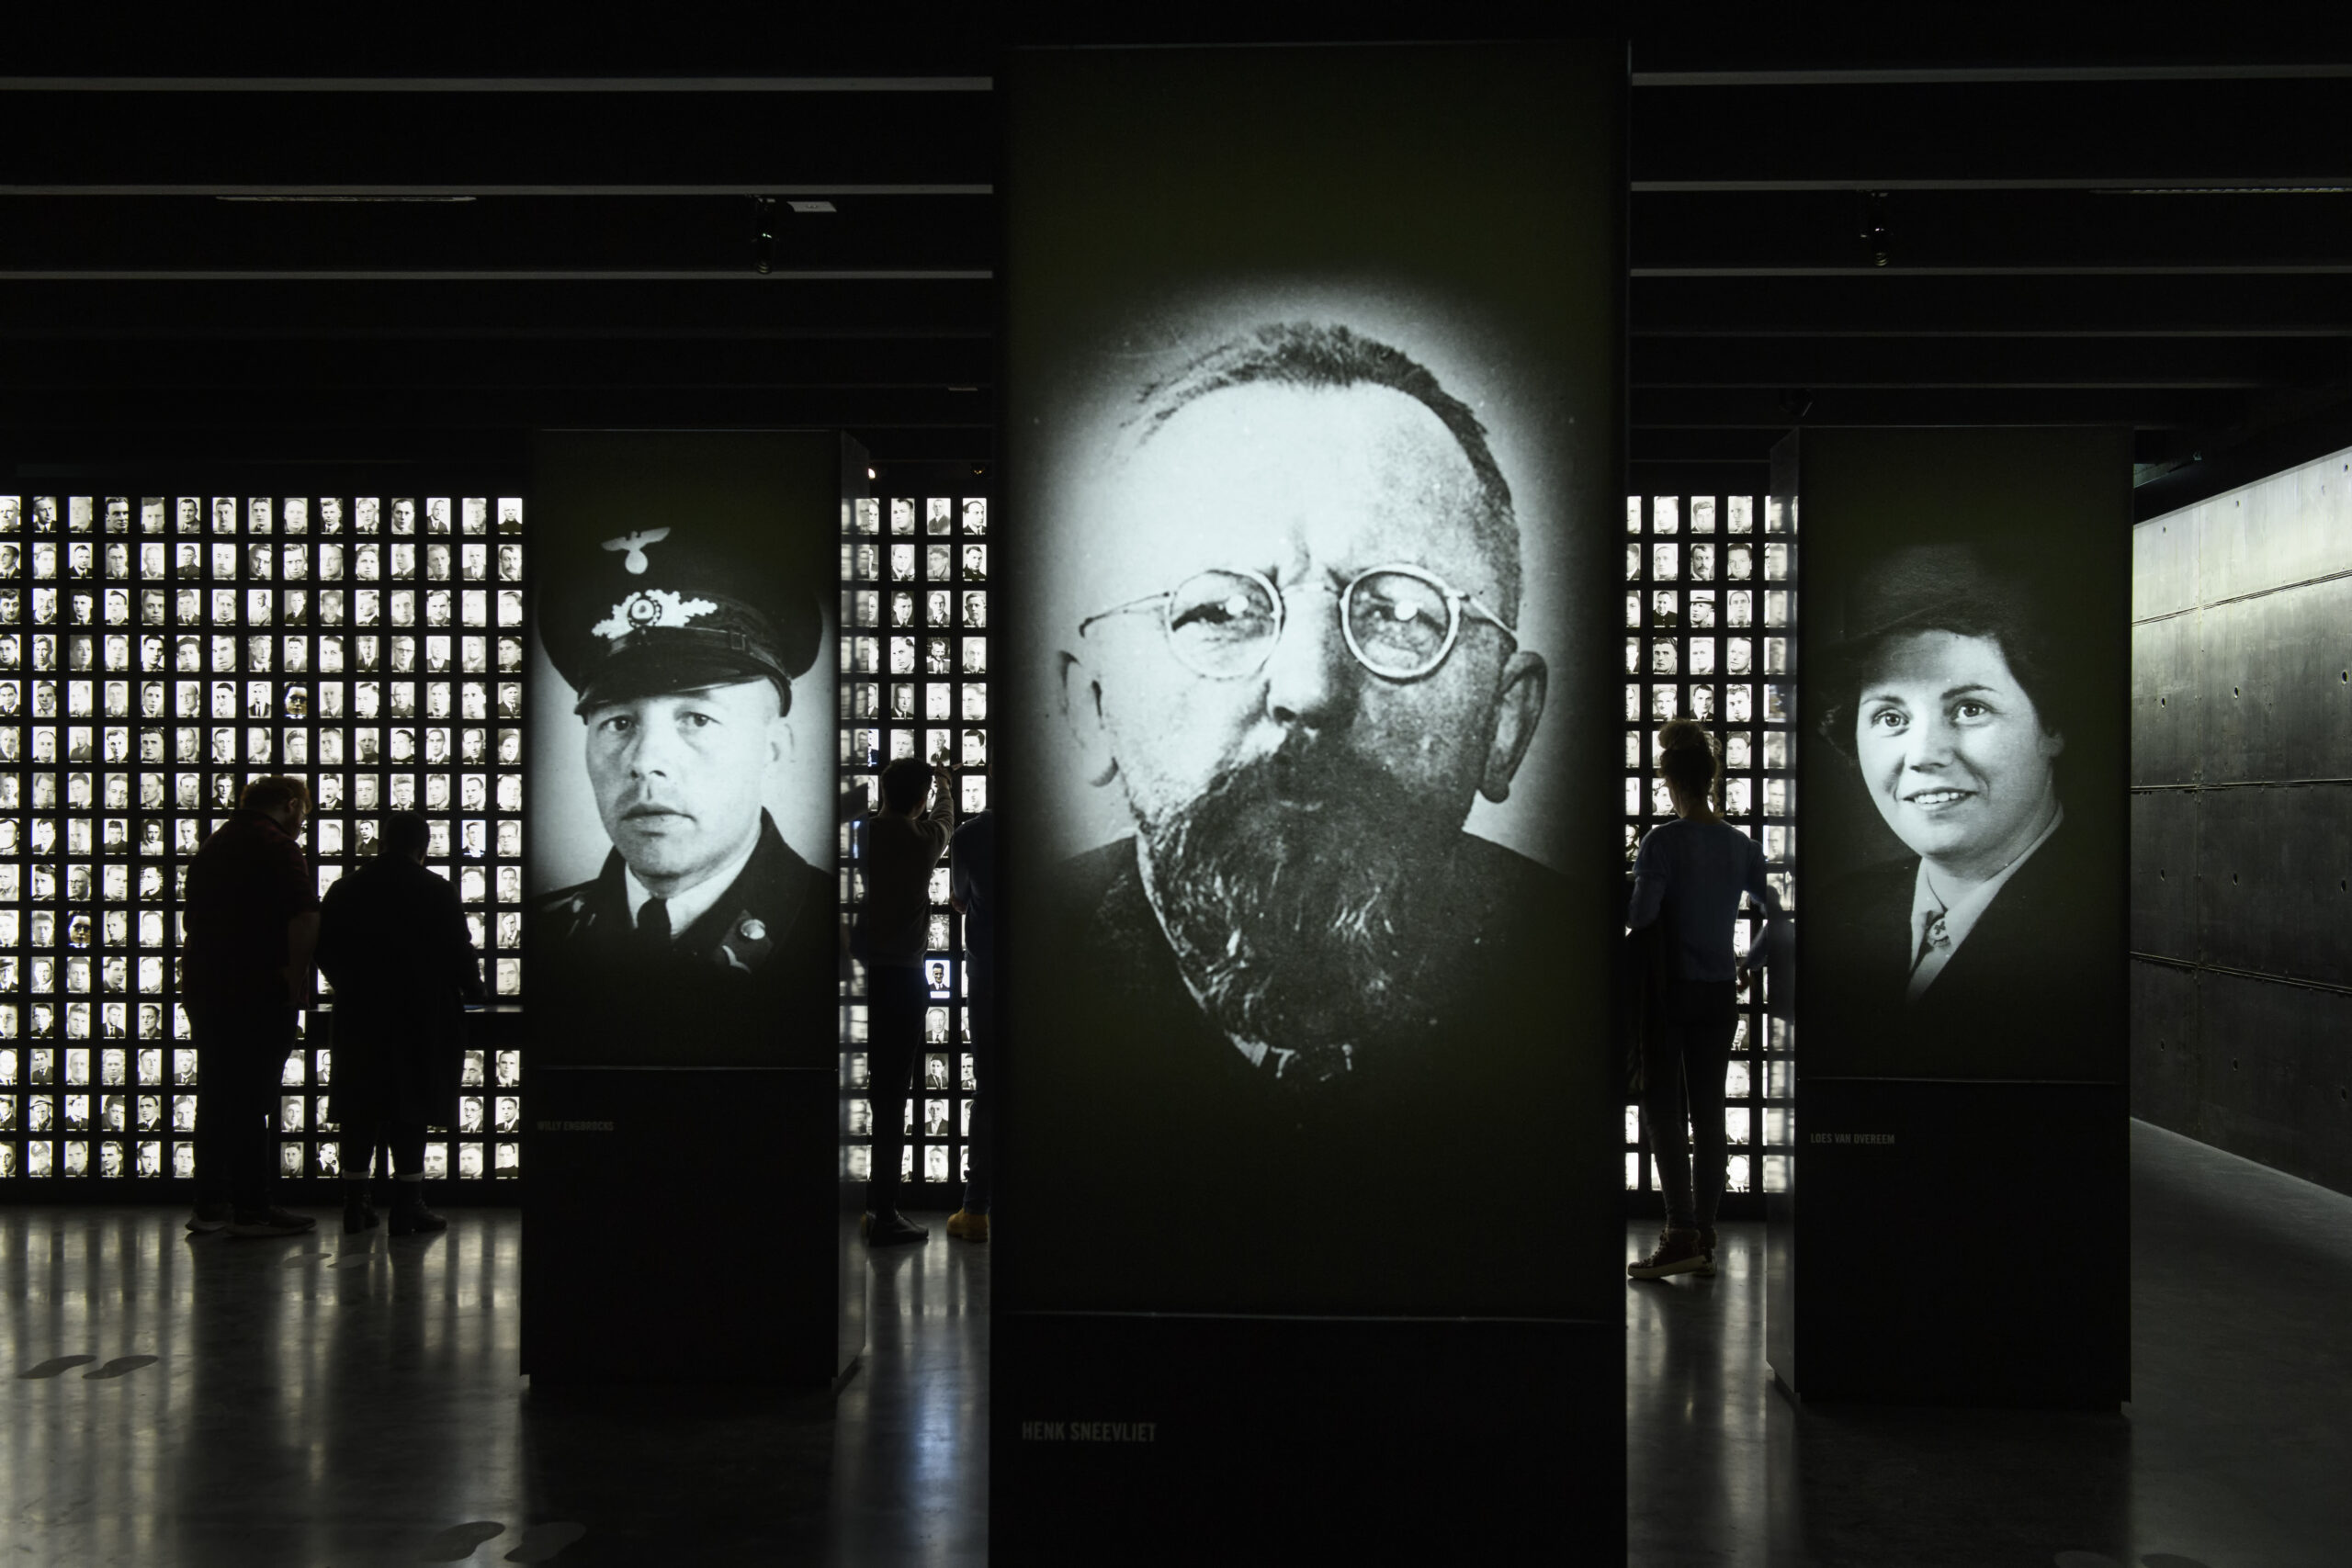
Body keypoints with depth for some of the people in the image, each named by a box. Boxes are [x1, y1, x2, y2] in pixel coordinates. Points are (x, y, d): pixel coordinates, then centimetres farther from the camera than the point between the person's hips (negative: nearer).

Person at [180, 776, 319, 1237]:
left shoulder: (213, 846, 18)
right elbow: (305, 916, -23)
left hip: (204, 988, 8)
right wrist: (297, 973, -13)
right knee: (253, 1098, -5)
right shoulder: (277, 846, -10)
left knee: (216, 1095, 13)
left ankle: (209, 1203, 16)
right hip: (259, 993, -8)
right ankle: (252, 1208, -3)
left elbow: (191, 917, 26)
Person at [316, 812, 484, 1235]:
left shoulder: (344, 890, 4)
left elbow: (325, 954, 9)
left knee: (361, 1110, 10)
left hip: (359, 1015, 3)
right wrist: (472, 989, 14)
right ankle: (407, 1207, -2)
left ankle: (354, 1203, 11)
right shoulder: (437, 892, -7)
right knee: (410, 1111, 0)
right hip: (421, 1019, -3)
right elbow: (460, 952, -6)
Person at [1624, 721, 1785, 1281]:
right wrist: (1747, 967, 24)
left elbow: (1641, 914, -22)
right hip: (1720, 995, 5)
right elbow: (1776, 919, 12)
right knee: (1709, 1113, 8)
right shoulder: (1742, 846, 6)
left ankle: (1682, 1234, -11)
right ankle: (1705, 1240, 10)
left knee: (1663, 1111, -2)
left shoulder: (1663, 841, -12)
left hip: (1670, 992, -5)